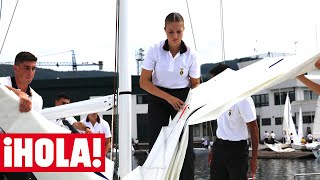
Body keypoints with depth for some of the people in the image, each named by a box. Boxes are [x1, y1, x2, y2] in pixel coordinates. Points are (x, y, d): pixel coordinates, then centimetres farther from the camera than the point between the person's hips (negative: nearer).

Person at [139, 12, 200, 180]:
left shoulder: (191, 55, -10)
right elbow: (144, 82, -11)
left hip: (182, 99, 0)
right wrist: (169, 97, -19)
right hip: (158, 97, 0)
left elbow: (195, 84, 1)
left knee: (185, 145, -1)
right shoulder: (155, 50, -13)